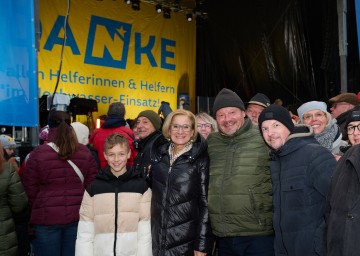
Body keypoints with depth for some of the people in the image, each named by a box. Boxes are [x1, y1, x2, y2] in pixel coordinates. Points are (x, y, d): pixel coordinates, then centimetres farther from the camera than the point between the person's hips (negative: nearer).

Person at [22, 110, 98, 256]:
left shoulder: (38, 153, -8)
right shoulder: (85, 152, 0)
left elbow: (30, 189, -1)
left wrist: (36, 211, 15)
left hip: (46, 217, -2)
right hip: (78, 216, 3)